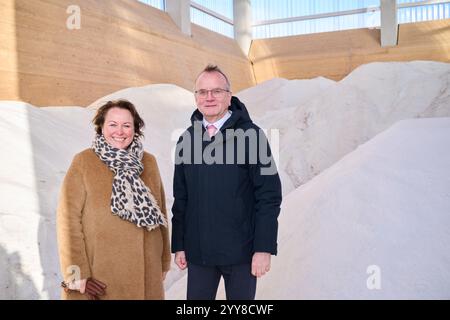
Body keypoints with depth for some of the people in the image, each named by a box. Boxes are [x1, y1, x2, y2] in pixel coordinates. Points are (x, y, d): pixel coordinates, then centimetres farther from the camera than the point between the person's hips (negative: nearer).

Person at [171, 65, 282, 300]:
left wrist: (264, 248, -12)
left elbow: (269, 195, -9)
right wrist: (178, 245, 8)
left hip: (240, 252, -3)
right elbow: (180, 198, 9)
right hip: (198, 252, 3)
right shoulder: (187, 139, 5)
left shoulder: (250, 135, -8)